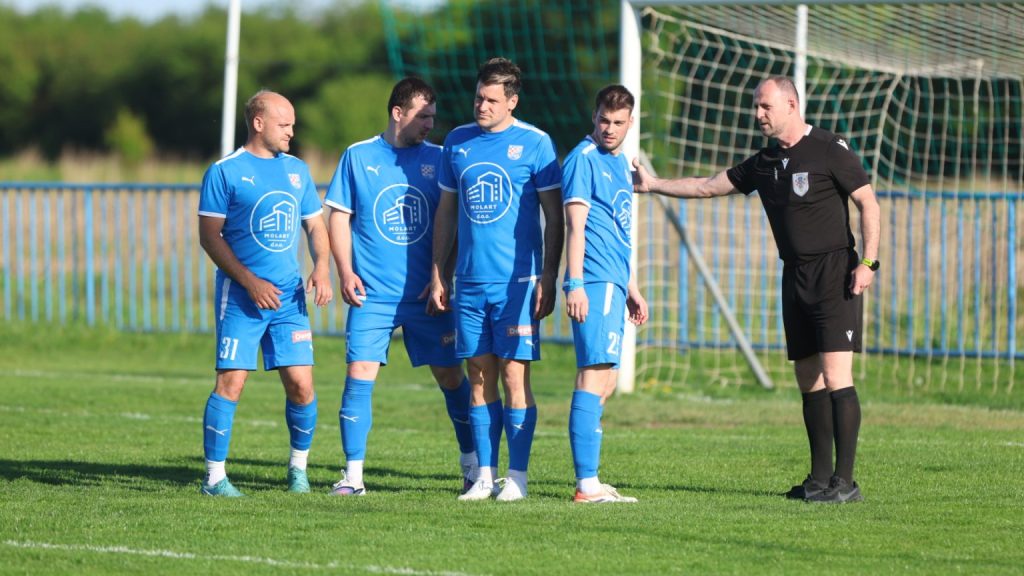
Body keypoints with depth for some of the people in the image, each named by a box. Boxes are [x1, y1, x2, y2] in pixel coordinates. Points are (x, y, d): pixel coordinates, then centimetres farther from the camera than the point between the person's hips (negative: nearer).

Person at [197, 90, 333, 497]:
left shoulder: (297, 170, 14)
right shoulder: (225, 172, -3)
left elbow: (315, 226, 20)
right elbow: (210, 236, -5)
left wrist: (321, 269, 1)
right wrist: (250, 282, -13)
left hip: (290, 295, 5)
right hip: (241, 295, -4)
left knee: (301, 385, -1)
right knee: (231, 382, -9)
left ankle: (299, 466, 19)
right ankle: (215, 476, -3)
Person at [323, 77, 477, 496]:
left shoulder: (437, 159, 6)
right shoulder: (358, 157, 3)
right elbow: (339, 217, 6)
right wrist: (345, 272, -5)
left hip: (425, 295, 1)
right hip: (372, 295, -1)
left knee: (450, 375, 4)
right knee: (360, 375, -9)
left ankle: (473, 465, 19)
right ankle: (353, 474, -4)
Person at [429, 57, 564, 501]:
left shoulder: (535, 144, -3)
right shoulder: (457, 142, 10)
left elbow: (554, 217, -1)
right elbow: (446, 212, 16)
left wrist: (548, 279, -7)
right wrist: (437, 276, 12)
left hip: (516, 281, -4)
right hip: (469, 282, 4)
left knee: (514, 375, -6)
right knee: (479, 377, 5)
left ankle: (517, 476, 0)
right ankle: (484, 475, 9)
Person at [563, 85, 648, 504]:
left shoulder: (620, 163, 20)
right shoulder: (584, 158, -7)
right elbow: (576, 225, -14)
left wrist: (631, 289, 29)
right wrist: (575, 284, -21)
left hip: (613, 285, 10)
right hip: (594, 283, -10)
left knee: (604, 383, 10)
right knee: (595, 376, -14)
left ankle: (588, 480, 14)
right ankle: (587, 484, -18)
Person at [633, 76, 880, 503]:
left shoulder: (829, 150, -7)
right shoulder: (764, 163, 14)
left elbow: (868, 202, -7)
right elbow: (708, 187, 22)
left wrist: (868, 262, -15)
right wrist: (653, 185, 19)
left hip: (834, 273, -8)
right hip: (795, 276, 8)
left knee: (835, 376, -14)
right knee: (809, 379, 7)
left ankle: (844, 481, -16)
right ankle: (820, 476, 11)